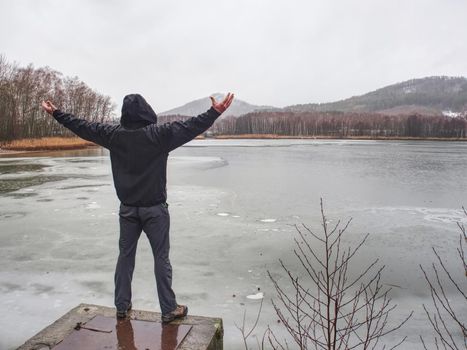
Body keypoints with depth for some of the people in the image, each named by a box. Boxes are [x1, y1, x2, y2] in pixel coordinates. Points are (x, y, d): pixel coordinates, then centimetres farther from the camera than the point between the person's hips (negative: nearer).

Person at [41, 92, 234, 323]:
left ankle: (122, 306, 27)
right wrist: (215, 112, -10)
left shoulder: (114, 135, -2)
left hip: (127, 208, 4)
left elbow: (83, 127, 8)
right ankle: (169, 309, 13)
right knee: (161, 257, 5)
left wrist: (56, 114, 22)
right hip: (155, 208, -3)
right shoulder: (159, 134, -13)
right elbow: (191, 127, -15)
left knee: (125, 255, 15)